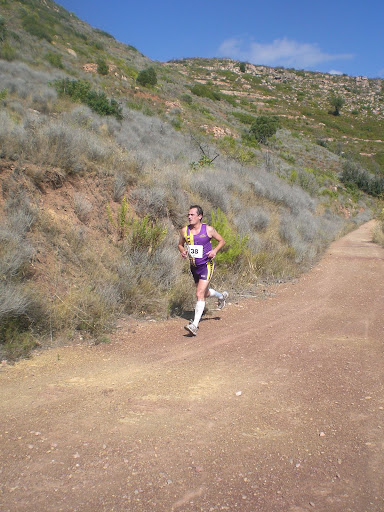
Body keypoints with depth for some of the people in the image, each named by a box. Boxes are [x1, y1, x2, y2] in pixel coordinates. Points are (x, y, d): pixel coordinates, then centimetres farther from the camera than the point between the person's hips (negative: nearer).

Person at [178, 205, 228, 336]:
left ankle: (195, 325, -14)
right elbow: (180, 244, 15)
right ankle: (222, 296, 54)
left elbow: (222, 241, 3)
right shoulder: (184, 231, -1)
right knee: (204, 293, 22)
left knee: (200, 294, -16)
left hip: (206, 265, -6)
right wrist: (182, 251, -7)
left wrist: (215, 251, -15)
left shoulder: (208, 230, -10)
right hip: (194, 266, 6)